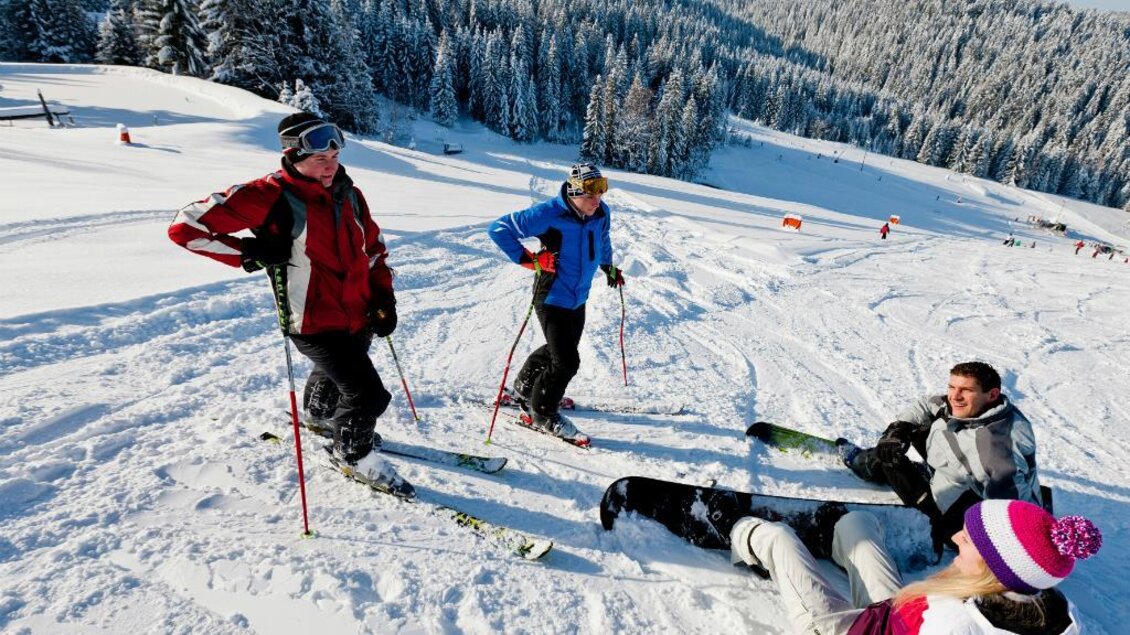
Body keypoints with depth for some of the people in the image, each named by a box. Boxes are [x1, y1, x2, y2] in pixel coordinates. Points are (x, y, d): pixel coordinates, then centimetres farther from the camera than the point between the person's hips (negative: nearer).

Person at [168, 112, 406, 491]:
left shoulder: (347, 193, 0)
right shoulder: (269, 196, -19)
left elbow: (373, 248, 11)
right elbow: (186, 226, -16)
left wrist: (384, 297, 2)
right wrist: (249, 253, -21)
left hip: (359, 317, 7)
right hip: (316, 325, -7)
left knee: (337, 374, 30)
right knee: (368, 396, -7)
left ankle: (318, 415, 63)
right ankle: (352, 452, 24)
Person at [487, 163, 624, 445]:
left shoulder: (601, 214, -4)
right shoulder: (548, 214, -24)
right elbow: (499, 229, -20)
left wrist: (609, 267, 30)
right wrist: (528, 259, -25)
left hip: (578, 298, 8)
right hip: (552, 298, -8)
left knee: (561, 350, 23)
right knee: (566, 362, -8)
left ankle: (525, 387, 47)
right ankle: (542, 414, 14)